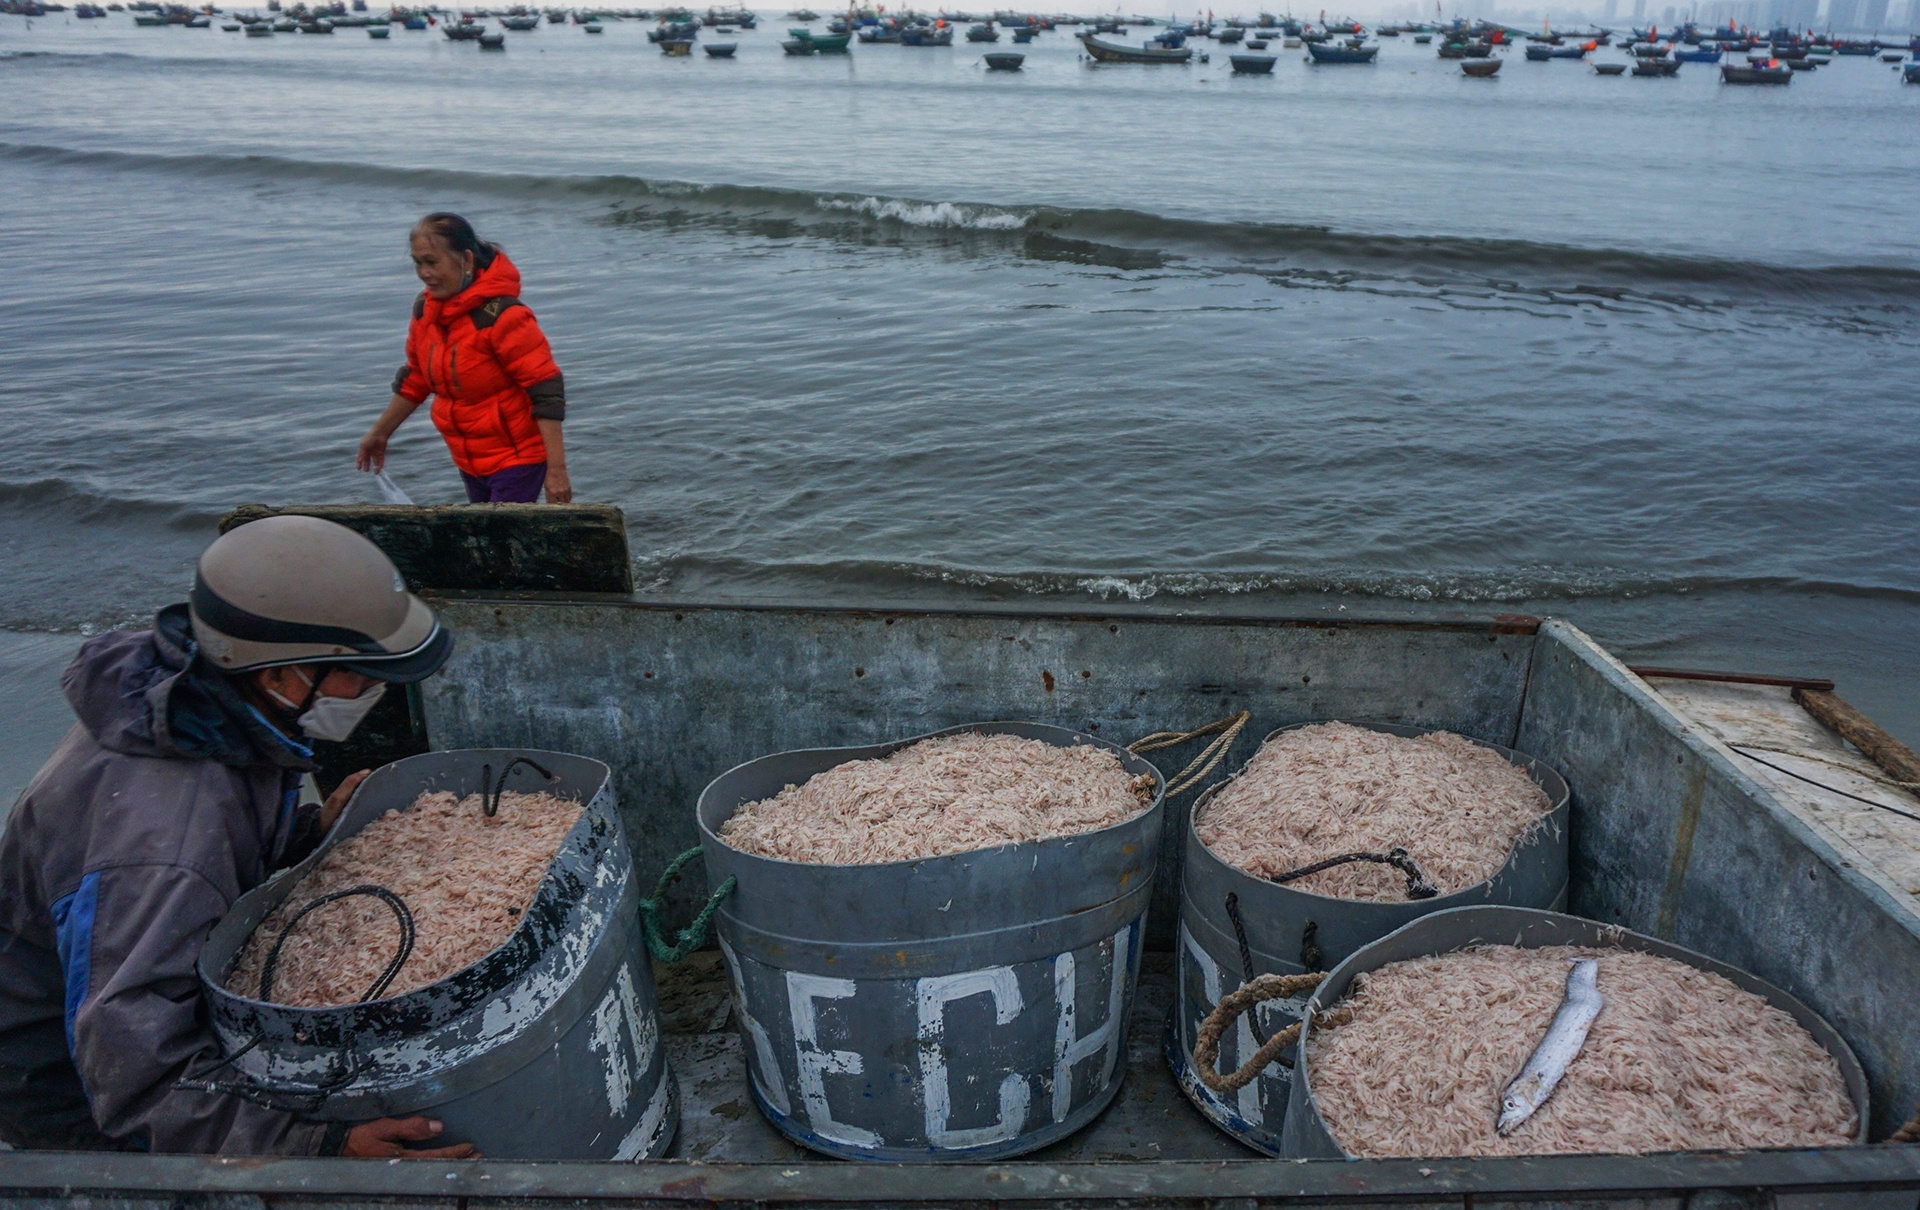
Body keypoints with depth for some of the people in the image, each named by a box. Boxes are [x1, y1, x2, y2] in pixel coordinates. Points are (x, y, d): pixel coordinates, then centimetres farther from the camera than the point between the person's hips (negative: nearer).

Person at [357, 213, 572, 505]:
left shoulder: (503, 315, -22)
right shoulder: (425, 310, 2)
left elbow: (546, 390, -23)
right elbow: (415, 381, 17)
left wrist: (556, 470, -27)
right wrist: (379, 433, 24)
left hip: (517, 458, -8)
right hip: (469, 461, 8)